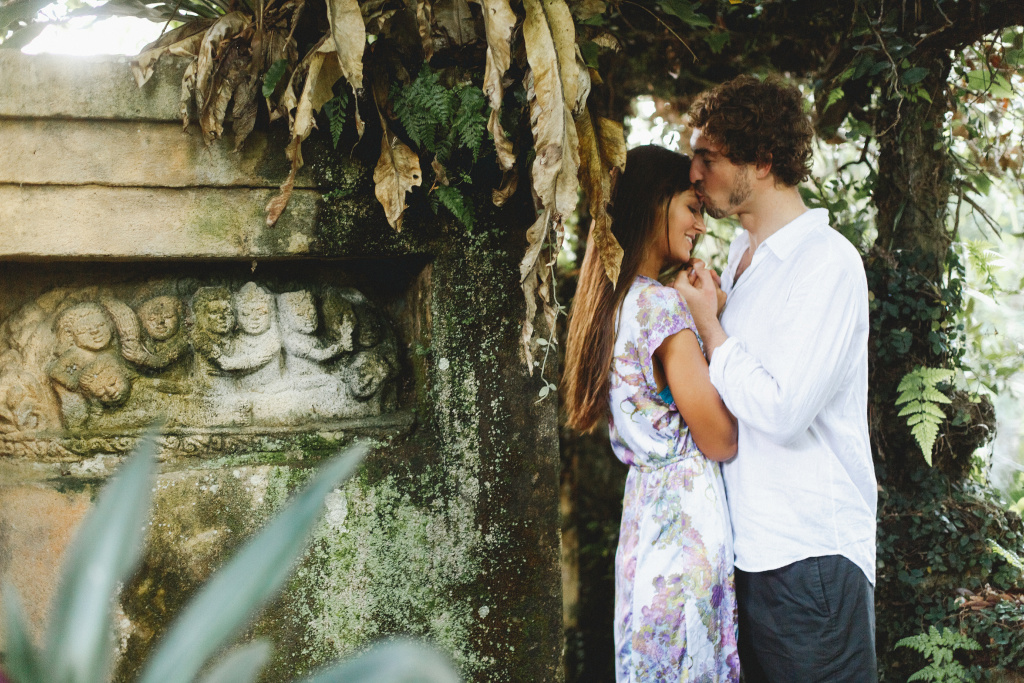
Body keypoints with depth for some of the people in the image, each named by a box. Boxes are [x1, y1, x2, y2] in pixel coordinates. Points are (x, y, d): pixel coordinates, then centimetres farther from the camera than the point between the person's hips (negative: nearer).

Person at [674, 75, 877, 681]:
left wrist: (709, 324, -12)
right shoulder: (742, 255, 13)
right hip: (752, 548, 8)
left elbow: (782, 411, -23)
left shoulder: (827, 262, -14)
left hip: (812, 554, -8)